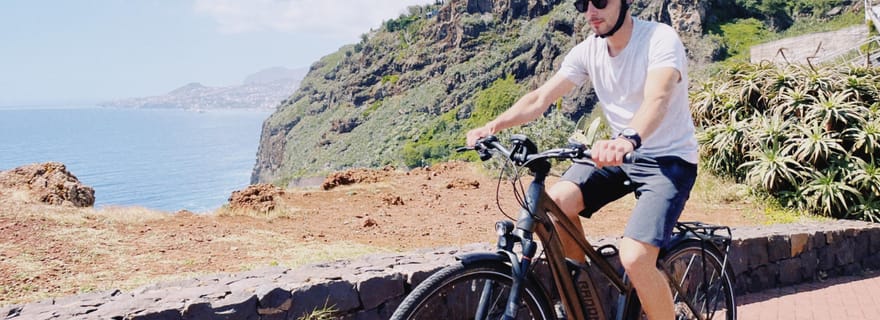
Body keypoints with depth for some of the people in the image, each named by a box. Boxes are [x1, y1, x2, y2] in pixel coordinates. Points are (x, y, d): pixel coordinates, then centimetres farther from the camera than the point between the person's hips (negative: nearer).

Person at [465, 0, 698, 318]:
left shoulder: (660, 38, -20)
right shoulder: (587, 50, -3)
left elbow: (657, 98, -38)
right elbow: (540, 98, -8)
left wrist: (629, 138, -59)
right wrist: (495, 124, -26)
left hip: (670, 160, -5)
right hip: (621, 154, 6)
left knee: (635, 259, -24)